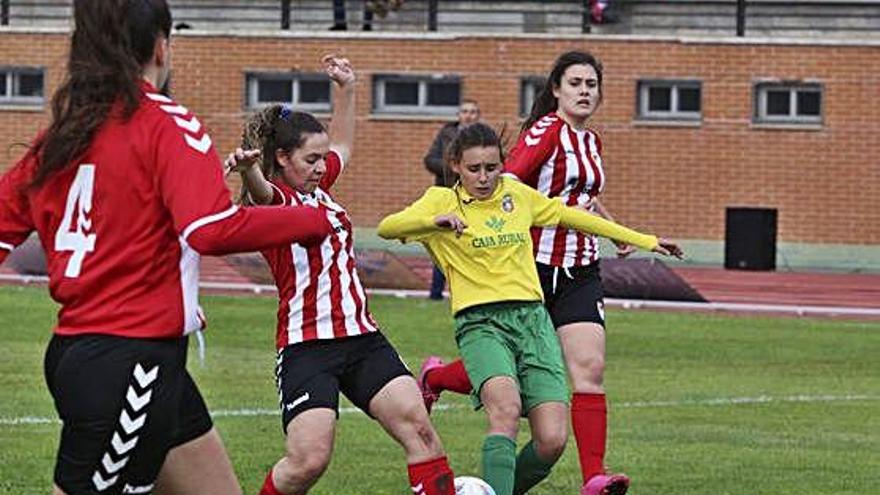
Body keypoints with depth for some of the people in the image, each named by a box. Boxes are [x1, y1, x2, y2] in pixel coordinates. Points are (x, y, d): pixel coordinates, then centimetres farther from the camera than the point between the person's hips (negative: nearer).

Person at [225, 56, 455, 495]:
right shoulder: (275, 198, -7)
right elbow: (261, 192, -33)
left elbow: (342, 146, 38)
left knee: (418, 426, -8)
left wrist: (345, 88, 34)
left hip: (362, 338, 7)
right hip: (307, 347, -7)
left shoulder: (319, 187, 16)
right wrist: (247, 168, -55)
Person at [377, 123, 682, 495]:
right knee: (507, 409, -33)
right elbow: (387, 228, -14)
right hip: (481, 323, -4)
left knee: (552, 440, -10)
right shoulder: (443, 201, 1)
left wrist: (641, 240, 32)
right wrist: (436, 221, -33)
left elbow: (567, 215, 28)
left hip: (532, 317, 4)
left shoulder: (517, 194, 14)